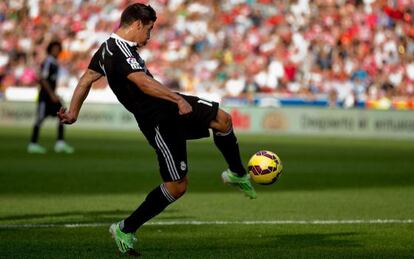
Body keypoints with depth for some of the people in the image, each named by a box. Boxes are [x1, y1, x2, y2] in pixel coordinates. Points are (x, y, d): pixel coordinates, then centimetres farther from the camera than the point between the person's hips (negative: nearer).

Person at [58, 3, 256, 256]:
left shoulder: (107, 49, 9)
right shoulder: (121, 52, -23)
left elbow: (86, 80, 16)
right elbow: (143, 82, -37)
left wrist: (73, 113, 21)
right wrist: (177, 99, -41)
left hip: (169, 104, 10)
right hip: (160, 121, -10)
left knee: (222, 119, 10)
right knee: (177, 185, -7)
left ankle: (238, 174, 35)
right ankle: (125, 229, 4)